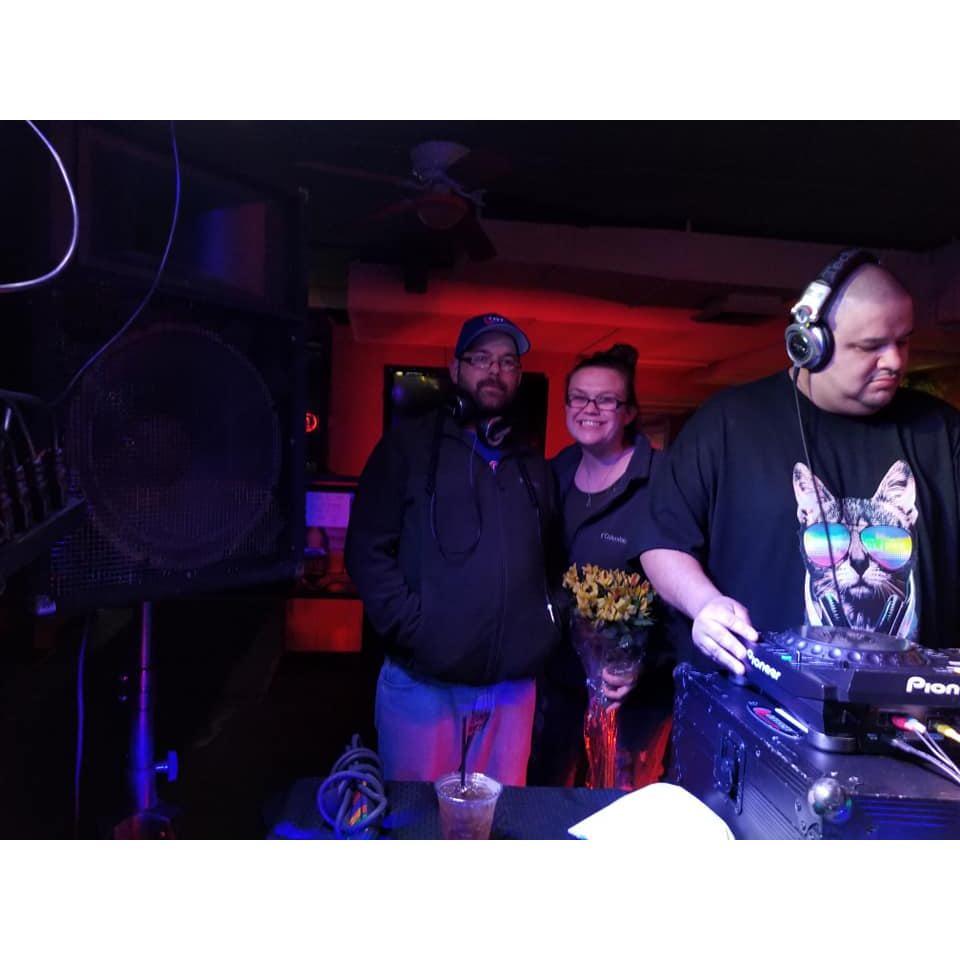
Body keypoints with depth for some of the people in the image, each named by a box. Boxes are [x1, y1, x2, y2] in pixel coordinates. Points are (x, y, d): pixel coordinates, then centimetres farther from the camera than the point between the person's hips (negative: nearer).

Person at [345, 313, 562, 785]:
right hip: (423, 680, -4)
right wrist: (413, 627, -14)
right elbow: (367, 549, -5)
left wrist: (544, 630, 6)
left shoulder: (532, 465, 15)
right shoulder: (411, 444, 1)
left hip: (513, 684, 4)